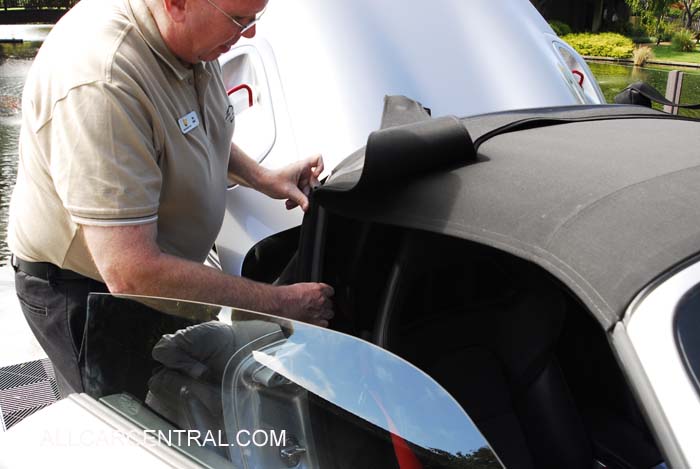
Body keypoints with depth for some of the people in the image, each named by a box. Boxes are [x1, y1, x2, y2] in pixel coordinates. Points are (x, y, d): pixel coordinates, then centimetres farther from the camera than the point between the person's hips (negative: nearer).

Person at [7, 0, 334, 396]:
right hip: (85, 288, -8)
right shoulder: (101, 84, -37)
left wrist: (262, 178, -2)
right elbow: (132, 275, -38)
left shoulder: (190, 36, -9)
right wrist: (280, 303, -31)